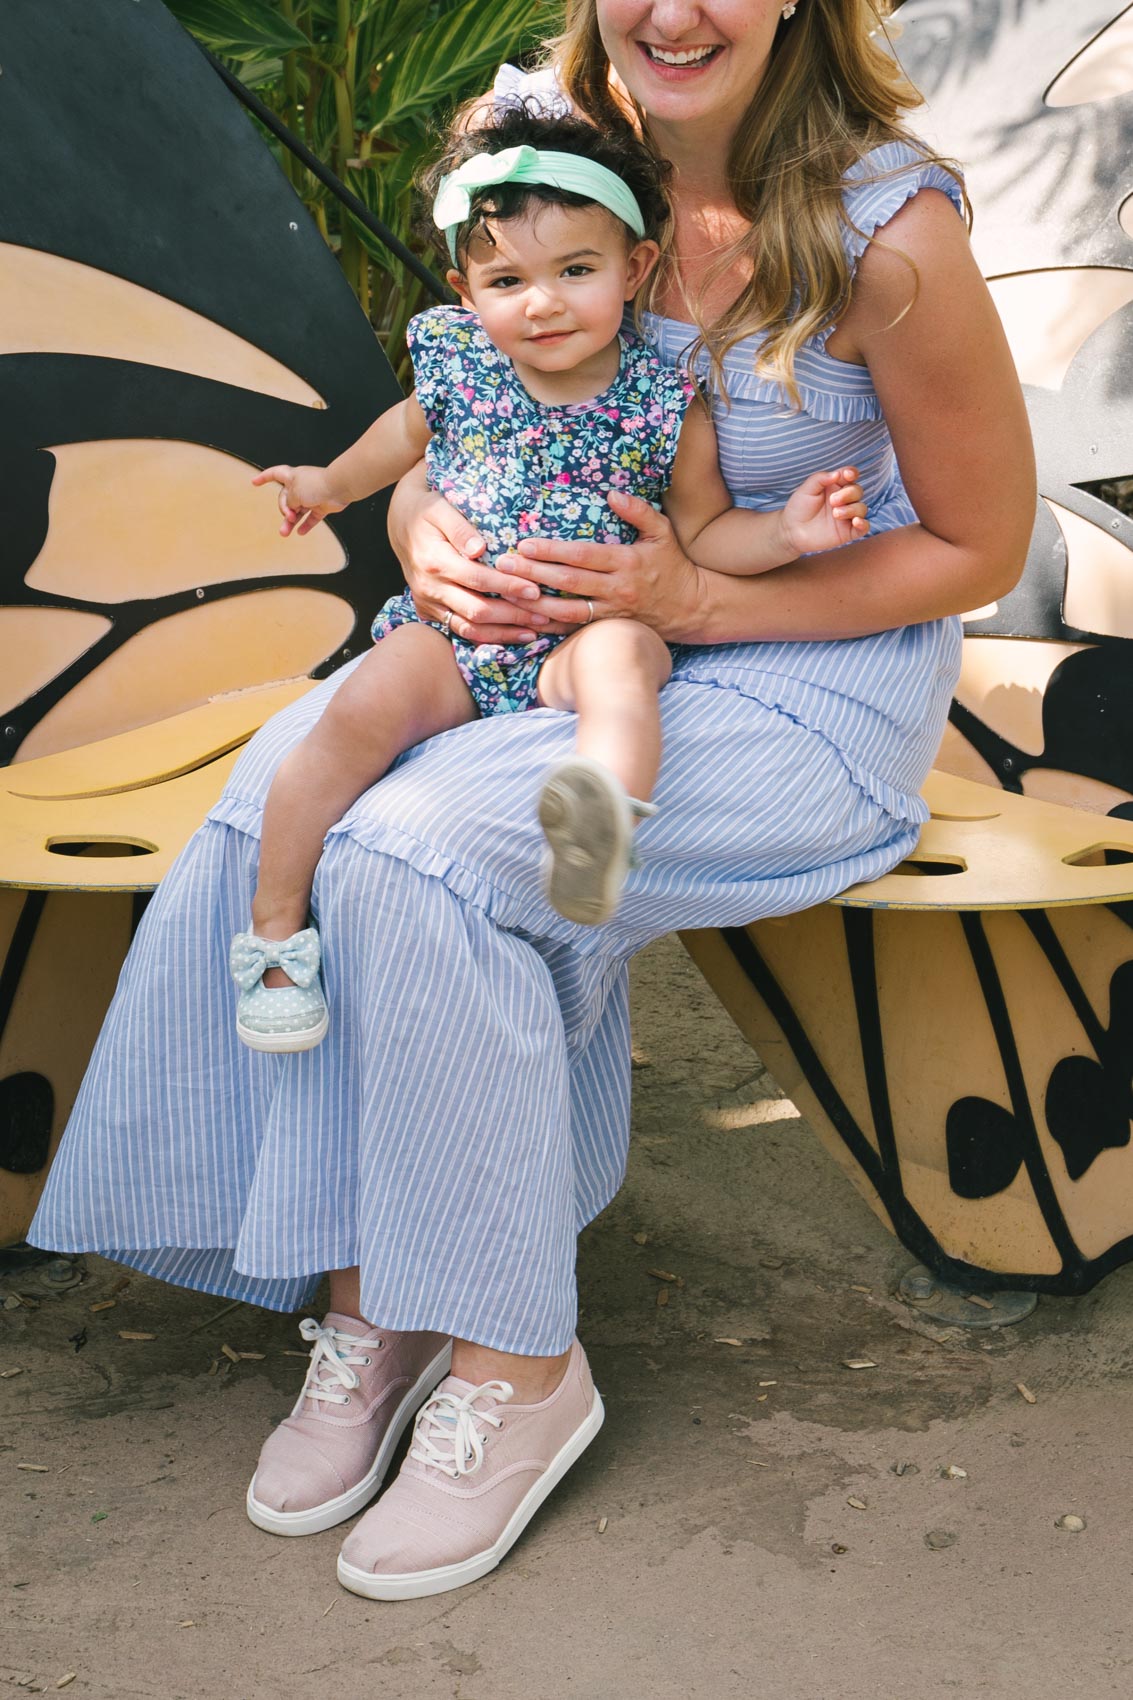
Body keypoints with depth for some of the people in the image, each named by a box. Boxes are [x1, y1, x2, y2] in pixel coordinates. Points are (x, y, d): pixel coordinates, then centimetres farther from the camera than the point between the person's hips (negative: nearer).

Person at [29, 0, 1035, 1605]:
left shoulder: (887, 231, -17)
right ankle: (366, 1306, -7)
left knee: (415, 848, -27)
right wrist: (424, 530, -16)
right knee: (280, 791, -17)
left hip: (814, 696, -6)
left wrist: (696, 599, -18)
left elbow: (979, 548, -10)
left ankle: (519, 1367, -10)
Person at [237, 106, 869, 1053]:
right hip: (454, 628, 2)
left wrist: (787, 532, -12)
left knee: (618, 652, -37)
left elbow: (704, 532, 6)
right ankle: (275, 929, -14)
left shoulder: (664, 405, -5)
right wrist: (333, 483, 39)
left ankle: (607, 817, -67)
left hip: (587, 631, -2)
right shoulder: (459, 362, 2)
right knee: (367, 710, -26)